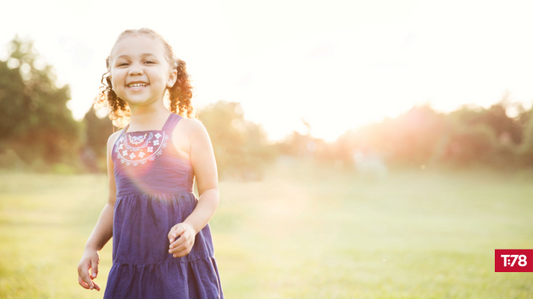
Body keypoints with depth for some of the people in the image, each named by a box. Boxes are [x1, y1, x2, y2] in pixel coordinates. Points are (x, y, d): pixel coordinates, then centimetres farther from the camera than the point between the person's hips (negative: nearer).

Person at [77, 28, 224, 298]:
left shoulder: (188, 130, -4)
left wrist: (191, 226, -20)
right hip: (129, 263, 4)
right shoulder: (115, 141, 11)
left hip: (179, 257, -4)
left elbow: (211, 191, -3)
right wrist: (91, 247, 9)